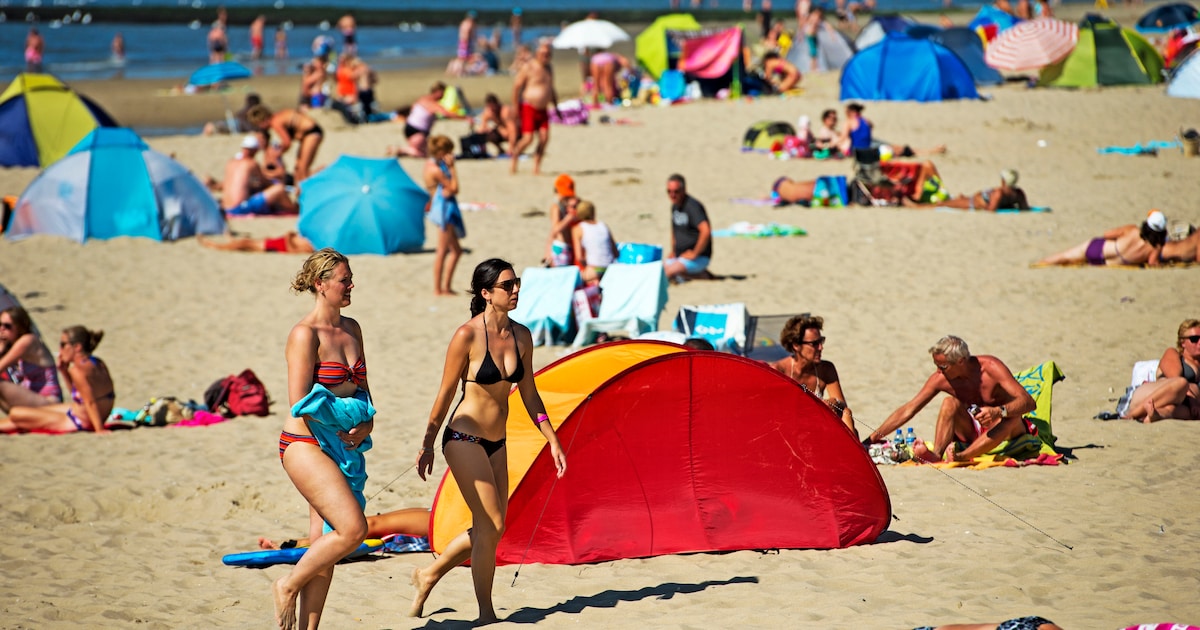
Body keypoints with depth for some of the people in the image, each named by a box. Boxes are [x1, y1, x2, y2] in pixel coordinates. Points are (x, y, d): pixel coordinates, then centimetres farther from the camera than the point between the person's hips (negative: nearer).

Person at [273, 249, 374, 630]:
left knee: (324, 547, 7)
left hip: (341, 450, 8)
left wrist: (367, 423, 1)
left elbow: (362, 387, 19)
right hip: (305, 445, -8)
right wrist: (341, 428, -10)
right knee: (353, 529, -18)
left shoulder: (351, 329, 11)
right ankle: (288, 586, 1)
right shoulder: (305, 334, -13)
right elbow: (299, 403, -16)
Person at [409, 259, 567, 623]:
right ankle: (486, 614, 3)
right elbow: (446, 393, -9)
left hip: (496, 442, 7)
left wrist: (552, 440, 7)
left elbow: (529, 395, 11)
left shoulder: (521, 337, 2)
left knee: (489, 530, 11)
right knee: (491, 525, -9)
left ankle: (429, 575, 32)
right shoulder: (467, 336, -17)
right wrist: (428, 445, -3)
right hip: (464, 439, -7)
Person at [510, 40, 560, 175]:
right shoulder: (528, 68, -8)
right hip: (529, 107, -7)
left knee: (544, 138, -6)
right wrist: (516, 107, -13)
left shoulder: (549, 68, 15)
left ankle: (537, 167, 2)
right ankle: (514, 159, 9)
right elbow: (516, 86, -9)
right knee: (528, 139, -13)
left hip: (543, 109, 7)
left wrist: (556, 107, 21)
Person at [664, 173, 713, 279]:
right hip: (679, 256, 10)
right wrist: (673, 252, 17)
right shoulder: (675, 206, 11)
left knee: (669, 271, -31)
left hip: (699, 258, -10)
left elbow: (706, 231, -31)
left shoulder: (692, 206, -18)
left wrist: (695, 253, -21)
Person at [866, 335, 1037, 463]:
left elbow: (1028, 402, -31)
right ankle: (936, 454, -44)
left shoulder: (990, 368, -23)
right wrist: (872, 438, -15)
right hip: (972, 431, 3)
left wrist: (998, 411, -50)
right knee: (950, 403, -24)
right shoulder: (941, 379, -12)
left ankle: (962, 456, -49)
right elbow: (907, 410, -8)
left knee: (1011, 417, -37)